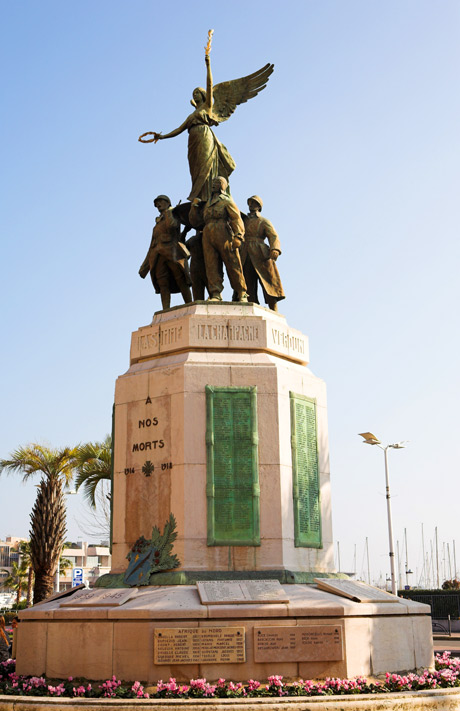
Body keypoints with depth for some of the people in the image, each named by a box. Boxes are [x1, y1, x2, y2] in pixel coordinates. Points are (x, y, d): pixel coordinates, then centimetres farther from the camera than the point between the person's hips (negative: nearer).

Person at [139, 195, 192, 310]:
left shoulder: (174, 215, 15)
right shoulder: (157, 224, 30)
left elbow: (171, 225, -12)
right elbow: (152, 246, 26)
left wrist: (168, 211, 5)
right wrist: (145, 266, 20)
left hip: (173, 254, -5)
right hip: (159, 256, 5)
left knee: (181, 282, -12)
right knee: (163, 285, -10)